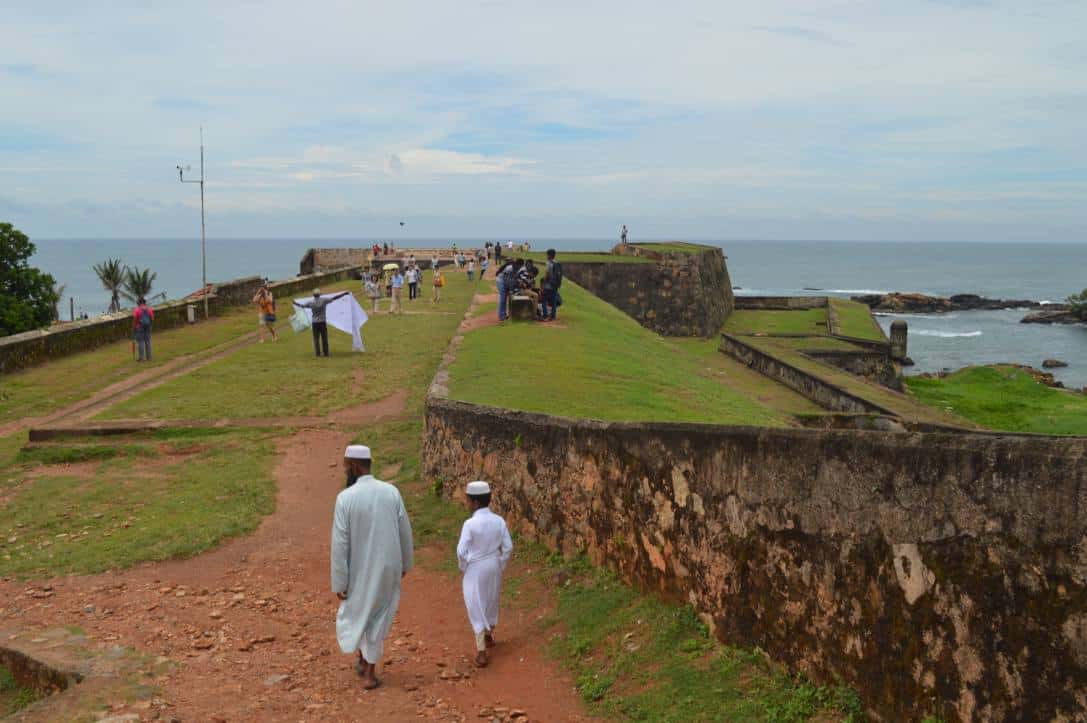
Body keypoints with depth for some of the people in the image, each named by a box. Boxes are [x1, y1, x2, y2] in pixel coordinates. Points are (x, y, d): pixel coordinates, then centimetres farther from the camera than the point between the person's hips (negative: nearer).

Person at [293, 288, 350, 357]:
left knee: (316, 339, 5)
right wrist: (345, 293, -1)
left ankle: (318, 354, 1)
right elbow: (334, 298, -6)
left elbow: (302, 305, 13)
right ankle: (326, 354, 4)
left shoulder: (310, 302, 0)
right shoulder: (323, 300, -5)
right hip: (322, 322, -1)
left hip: (314, 323, 1)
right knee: (324, 339, 5)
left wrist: (294, 303, 33)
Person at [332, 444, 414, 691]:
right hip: (389, 566, 2)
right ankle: (369, 673, 21)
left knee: (355, 610, 25)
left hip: (361, 569, -2)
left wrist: (339, 582, -8)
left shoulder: (345, 497, -18)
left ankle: (363, 659, 39)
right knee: (378, 616, 17)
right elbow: (405, 532, 0)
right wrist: (405, 563, 16)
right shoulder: (392, 492, -8)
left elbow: (340, 544, -16)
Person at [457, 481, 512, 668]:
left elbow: (462, 551, -17)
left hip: (475, 569, -5)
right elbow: (508, 547, -2)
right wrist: (500, 565, 11)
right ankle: (489, 635, 46)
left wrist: (463, 567, 1)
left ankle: (481, 651, 4)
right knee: (491, 601, 24)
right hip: (493, 567, 5)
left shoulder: (470, 524, -21)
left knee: (477, 607, 4)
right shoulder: (499, 521, -7)